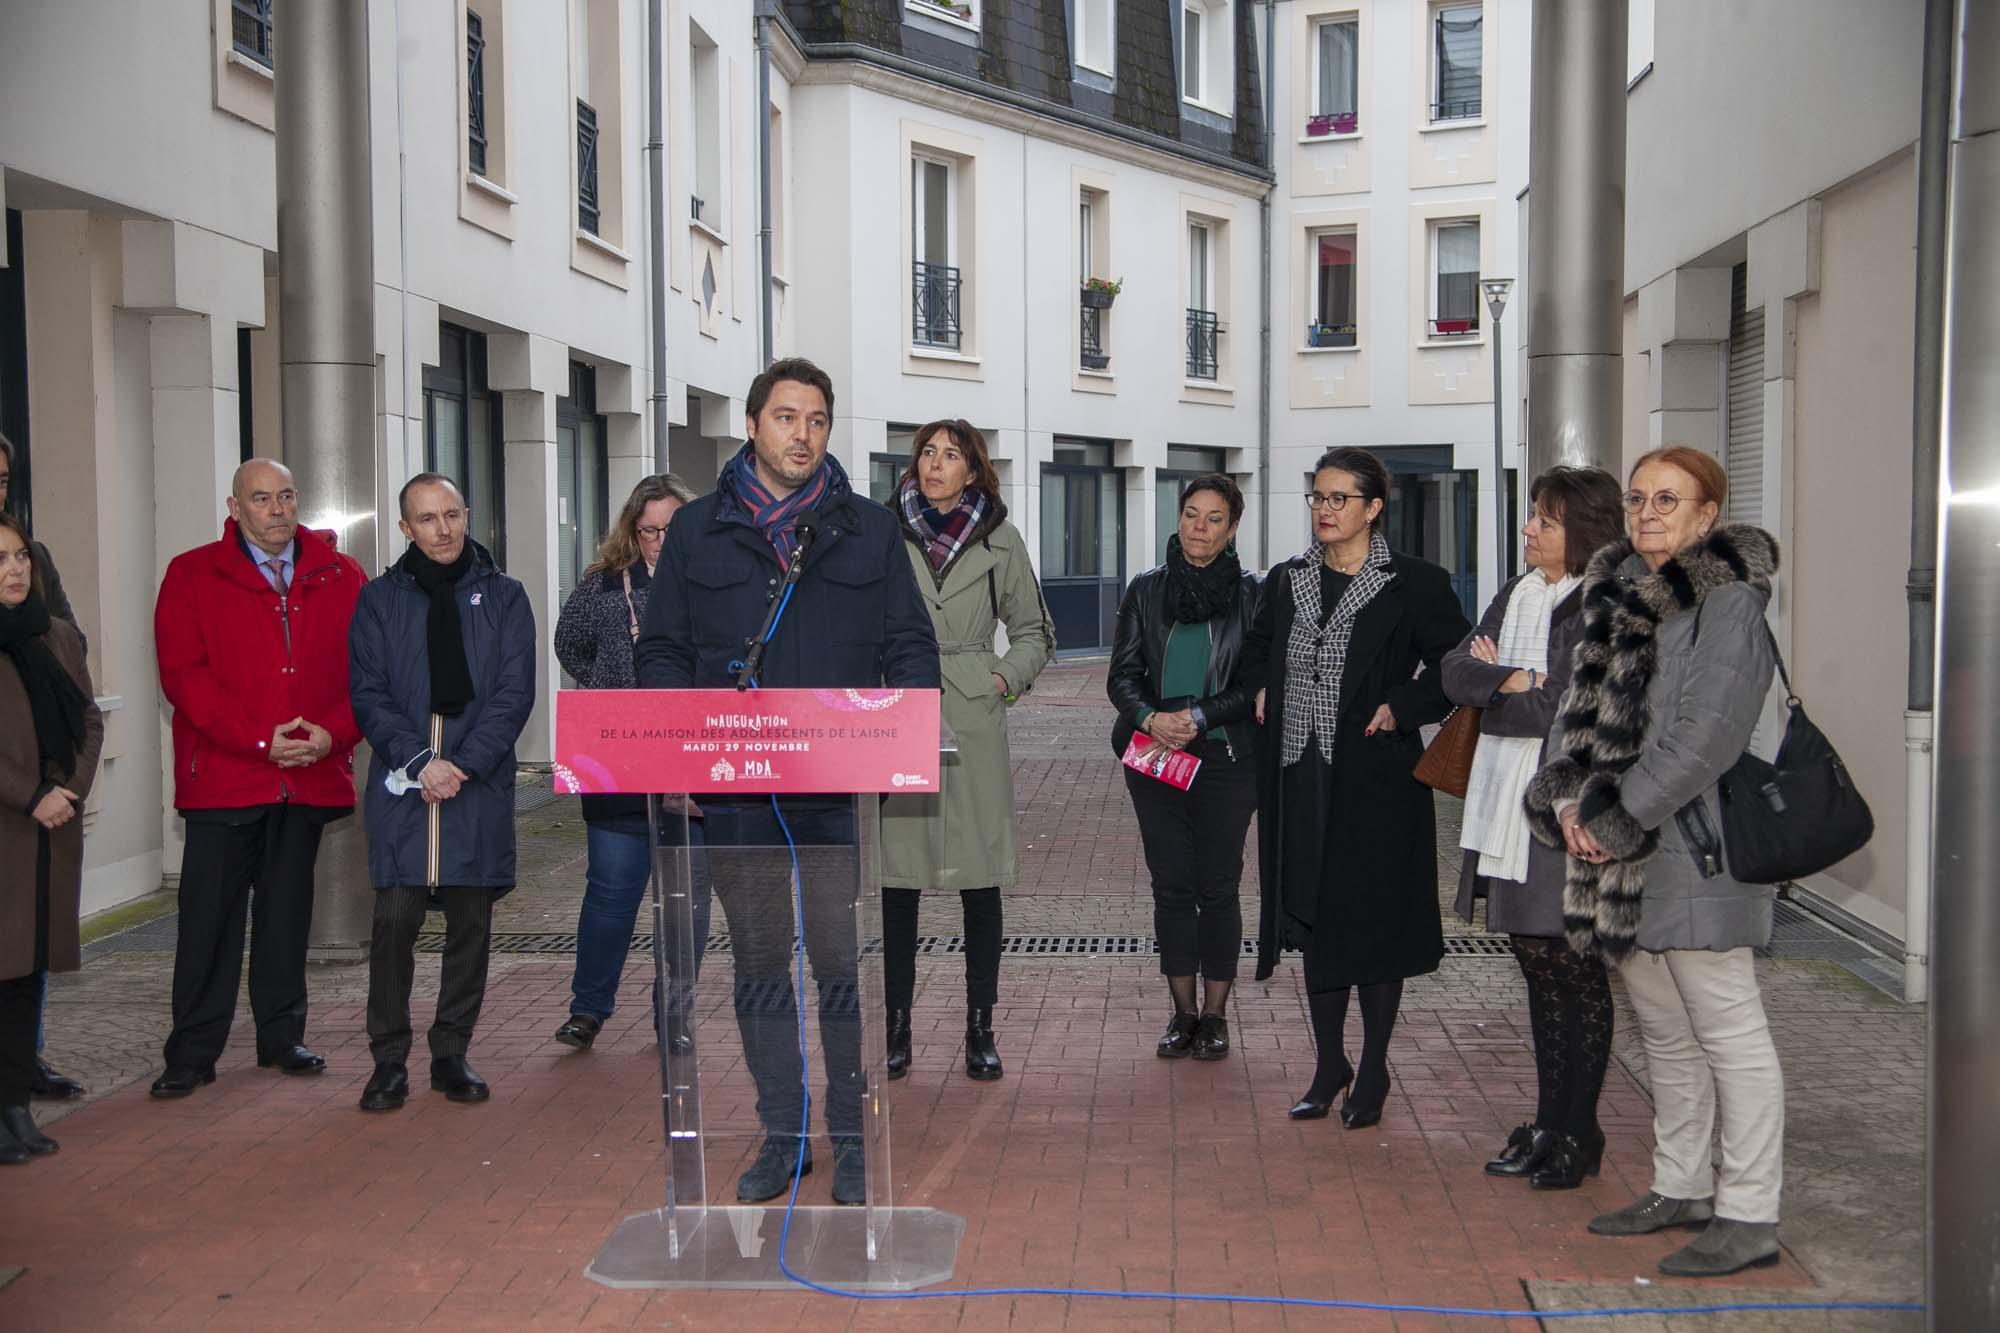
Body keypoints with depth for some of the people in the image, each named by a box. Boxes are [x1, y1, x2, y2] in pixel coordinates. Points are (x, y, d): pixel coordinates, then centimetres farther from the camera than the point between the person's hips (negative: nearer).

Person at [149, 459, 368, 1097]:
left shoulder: (340, 577, 8)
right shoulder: (191, 576, 1)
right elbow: (183, 674, -7)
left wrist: (333, 732, -11)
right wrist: (259, 739, -14)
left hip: (310, 775, 3)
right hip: (223, 777, -2)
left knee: (288, 912, 12)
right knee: (210, 915, 1)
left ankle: (282, 1036, 23)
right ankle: (193, 1053, 10)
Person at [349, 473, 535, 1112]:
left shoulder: (503, 596, 7)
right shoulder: (379, 599, 8)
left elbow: (515, 692, -1)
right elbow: (368, 694, 1)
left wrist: (463, 762, -12)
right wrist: (419, 760, -13)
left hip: (480, 785, 1)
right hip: (401, 784, 0)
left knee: (470, 923, 6)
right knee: (394, 920, -6)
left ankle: (452, 1053, 18)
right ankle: (389, 1059, 6)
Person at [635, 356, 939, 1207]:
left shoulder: (868, 530, 8)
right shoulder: (698, 531, 8)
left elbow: (911, 646, 8)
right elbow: (662, 650, 10)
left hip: (840, 792, -1)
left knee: (845, 967, -1)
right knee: (759, 968, 10)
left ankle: (853, 1139, 13)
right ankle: (782, 1135, 22)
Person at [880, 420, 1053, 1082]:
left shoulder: (999, 539, 8)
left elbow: (1035, 631, 16)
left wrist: (1006, 679, 2)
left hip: (974, 724, 0)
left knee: (980, 877, 2)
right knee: (896, 877, 1)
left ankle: (980, 1028, 12)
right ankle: (897, 1025, 12)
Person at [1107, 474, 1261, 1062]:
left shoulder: (1251, 594, 0)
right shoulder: (1147, 590, 7)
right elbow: (1122, 674, 6)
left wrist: (1197, 717, -14)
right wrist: (1150, 718, -13)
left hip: (1225, 757, -2)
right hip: (1156, 757, 2)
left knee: (1218, 886, 1)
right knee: (1171, 884, 5)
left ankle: (1215, 1014, 12)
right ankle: (1183, 1012, 16)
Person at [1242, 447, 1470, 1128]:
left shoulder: (1414, 583, -6)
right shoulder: (1285, 581, 10)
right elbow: (1257, 652, 26)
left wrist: (1402, 708, -13)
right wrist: (1264, 694, 8)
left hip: (1375, 778, -5)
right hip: (1301, 775, 5)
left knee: (1374, 923, 3)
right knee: (1313, 919, 11)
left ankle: (1373, 1071, 18)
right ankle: (1329, 1065, 25)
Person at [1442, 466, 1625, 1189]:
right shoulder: (1518, 594, 14)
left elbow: (1565, 707, -18)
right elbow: (1456, 671, 5)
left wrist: (1490, 695, -3)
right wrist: (1510, 683, -13)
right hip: (1509, 808, 7)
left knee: (1574, 970, 2)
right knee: (1537, 964, 13)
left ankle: (1578, 1131, 13)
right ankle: (1550, 1121, 23)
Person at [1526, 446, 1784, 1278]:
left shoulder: (1729, 601, -10)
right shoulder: (1617, 595, 14)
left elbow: (1706, 734, -18)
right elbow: (1581, 710, 15)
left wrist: (1617, 819, -15)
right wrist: (1569, 799, -1)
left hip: (1693, 849, -8)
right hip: (1618, 850, 8)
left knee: (1730, 1034, -1)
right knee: (1664, 1034, 17)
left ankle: (1749, 1215, 7)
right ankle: (1681, 1189, 29)